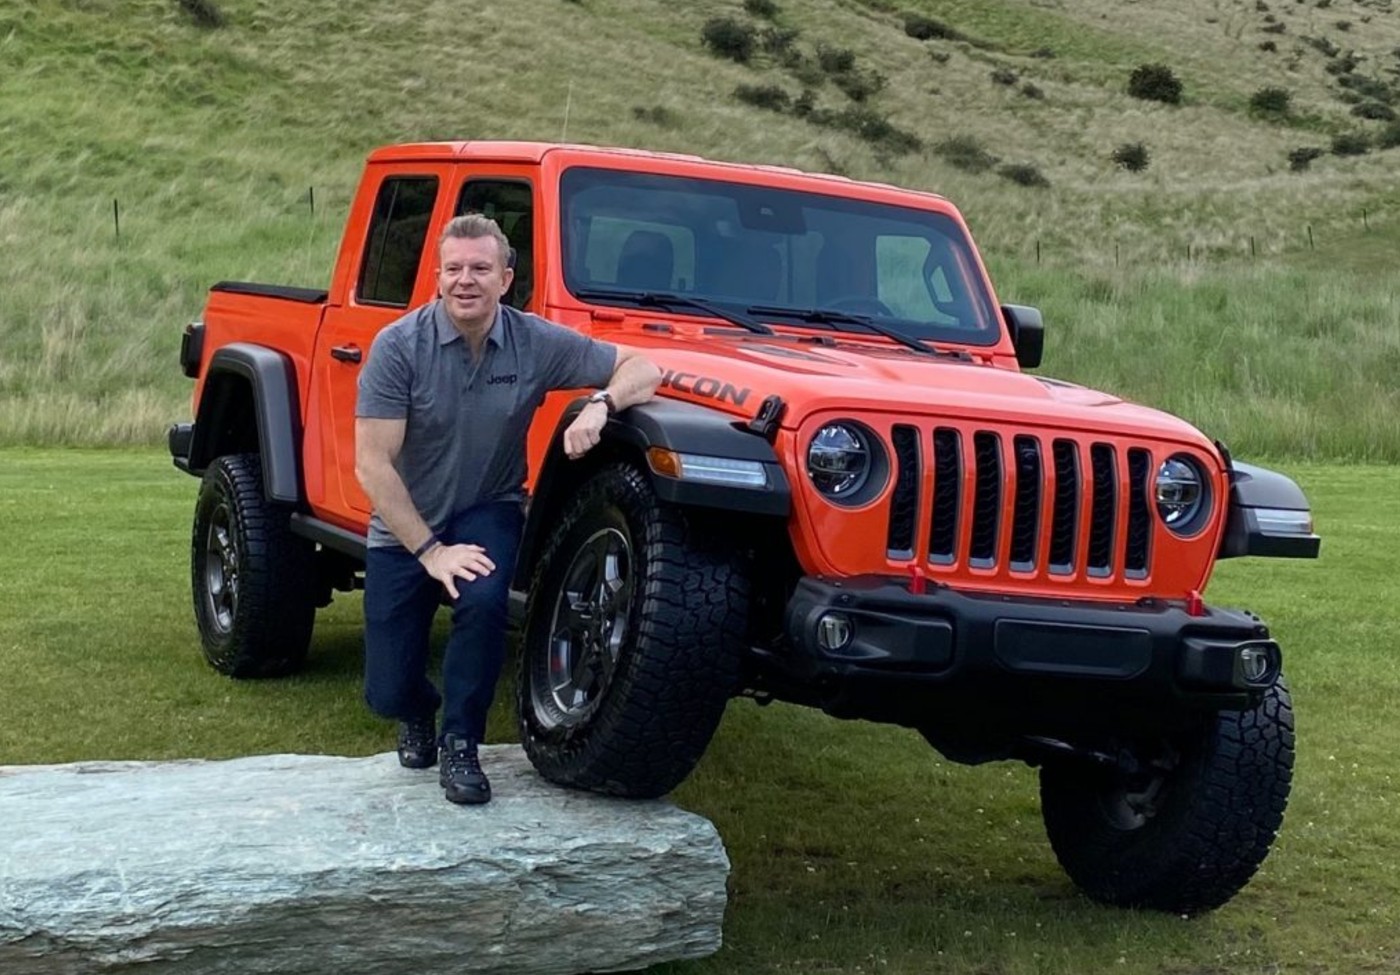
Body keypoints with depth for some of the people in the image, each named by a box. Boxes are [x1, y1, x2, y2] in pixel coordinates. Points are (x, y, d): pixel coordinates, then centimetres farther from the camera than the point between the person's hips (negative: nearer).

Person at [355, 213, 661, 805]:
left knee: (484, 599, -32)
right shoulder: (399, 346, -18)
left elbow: (642, 370, -7)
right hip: (404, 528, -1)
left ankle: (459, 743, -9)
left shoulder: (536, 344, -11)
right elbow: (372, 465, -19)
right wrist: (431, 552, -23)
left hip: (487, 512, 1)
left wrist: (599, 405, -28)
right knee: (386, 694, -5)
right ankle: (417, 712, 35)